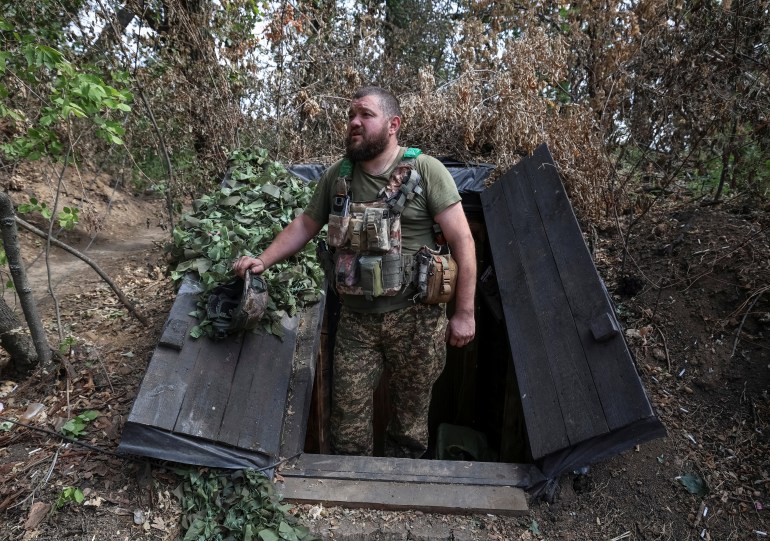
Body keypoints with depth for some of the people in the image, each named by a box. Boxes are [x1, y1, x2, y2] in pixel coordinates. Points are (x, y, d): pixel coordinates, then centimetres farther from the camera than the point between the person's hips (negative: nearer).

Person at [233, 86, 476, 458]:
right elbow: (305, 225, 16)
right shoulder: (337, 175, 5)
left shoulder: (425, 170, -8)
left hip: (415, 316, -2)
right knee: (348, 419, 8)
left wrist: (464, 313, -10)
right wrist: (263, 260, 3)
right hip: (356, 319, 3)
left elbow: (462, 241, -9)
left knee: (411, 414, 14)